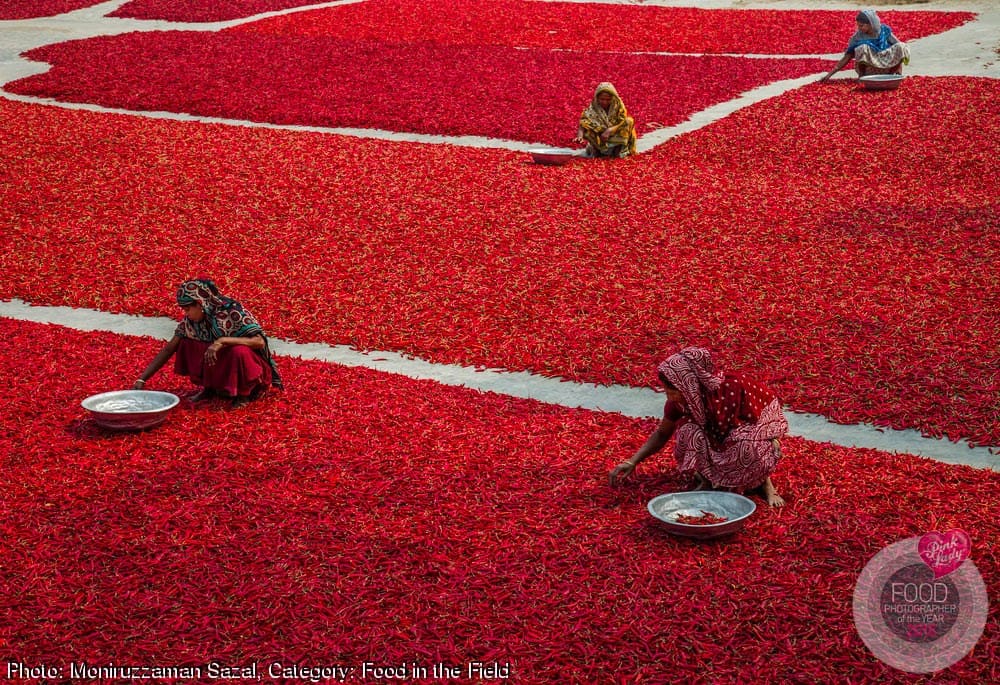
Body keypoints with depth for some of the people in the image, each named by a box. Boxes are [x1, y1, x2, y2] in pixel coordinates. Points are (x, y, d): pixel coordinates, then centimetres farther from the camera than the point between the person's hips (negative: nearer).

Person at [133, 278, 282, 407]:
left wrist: (222, 341, -39)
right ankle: (210, 387, 5)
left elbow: (260, 342, -30)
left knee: (239, 351, -36)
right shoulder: (191, 321, -7)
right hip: (220, 372, 5)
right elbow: (169, 349, -4)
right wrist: (142, 379, -10)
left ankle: (243, 394, -10)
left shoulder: (231, 311, -22)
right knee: (185, 345, -11)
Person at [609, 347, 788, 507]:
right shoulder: (678, 400, -18)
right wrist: (633, 461, -12)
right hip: (713, 451, 3)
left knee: (751, 447, -39)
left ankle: (763, 481, -7)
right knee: (687, 430, -29)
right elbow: (662, 433, -1)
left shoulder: (734, 388, -30)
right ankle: (706, 478, -7)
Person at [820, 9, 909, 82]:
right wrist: (830, 74, -18)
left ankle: (890, 75, -5)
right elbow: (846, 58, -10)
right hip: (869, 71, -2)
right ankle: (862, 76, -11)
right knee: (862, 48, -31)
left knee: (901, 47, -22)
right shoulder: (858, 37, -10)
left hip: (885, 68, 2)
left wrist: (899, 68, -16)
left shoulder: (884, 31, -7)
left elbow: (899, 49, -3)